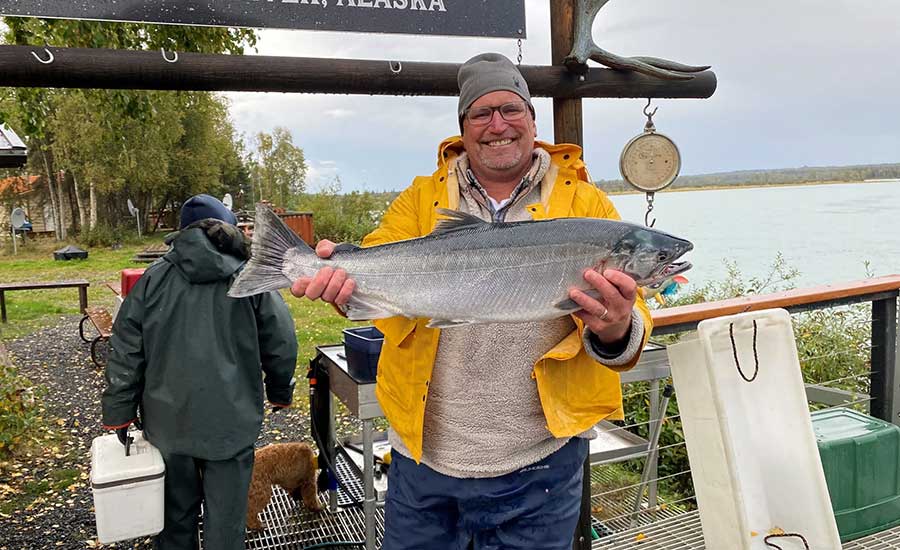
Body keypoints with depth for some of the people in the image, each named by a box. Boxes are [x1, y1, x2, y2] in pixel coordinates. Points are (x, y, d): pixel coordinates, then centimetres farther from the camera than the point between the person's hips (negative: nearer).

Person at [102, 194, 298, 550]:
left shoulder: (154, 279, -1)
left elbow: (125, 353, -1)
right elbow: (281, 344, -2)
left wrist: (119, 413, 8)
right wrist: (280, 393, 14)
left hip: (167, 421, 2)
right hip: (231, 423, -2)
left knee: (176, 514, 21)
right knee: (225, 520, 10)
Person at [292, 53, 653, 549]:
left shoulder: (585, 204, -1)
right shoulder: (421, 200, 4)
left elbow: (629, 316, -8)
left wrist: (614, 334, -31)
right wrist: (341, 277, -31)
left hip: (538, 463, -1)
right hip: (421, 453, 2)